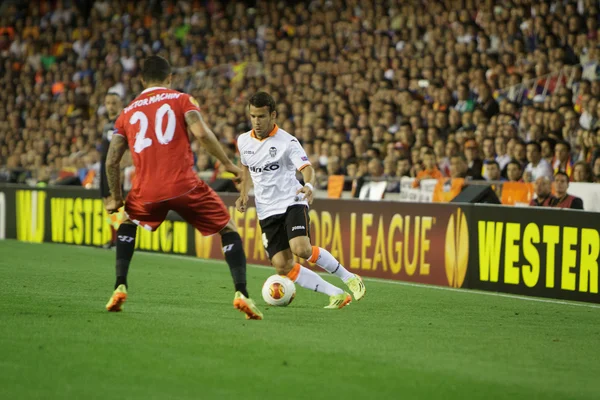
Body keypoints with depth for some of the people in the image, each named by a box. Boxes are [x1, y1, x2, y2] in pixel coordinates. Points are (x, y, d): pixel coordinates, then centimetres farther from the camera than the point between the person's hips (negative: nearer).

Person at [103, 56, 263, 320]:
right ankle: (241, 293, -5)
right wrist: (228, 164, -1)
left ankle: (120, 287, 18)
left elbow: (111, 162, 13)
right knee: (228, 229, 13)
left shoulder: (127, 112, 18)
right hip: (184, 186, -3)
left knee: (128, 224, 33)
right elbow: (201, 133, -10)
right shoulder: (182, 100, 9)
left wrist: (116, 198, 25)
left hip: (147, 191, 3)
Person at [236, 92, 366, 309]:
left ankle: (349, 278, -7)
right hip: (267, 212, 5)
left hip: (292, 202, -5)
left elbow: (306, 168, -20)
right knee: (282, 267, -8)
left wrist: (309, 185, -42)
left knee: (301, 249, -28)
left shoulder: (287, 142, -10)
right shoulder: (243, 141, 7)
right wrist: (244, 194, 12)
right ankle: (336, 295, 0)